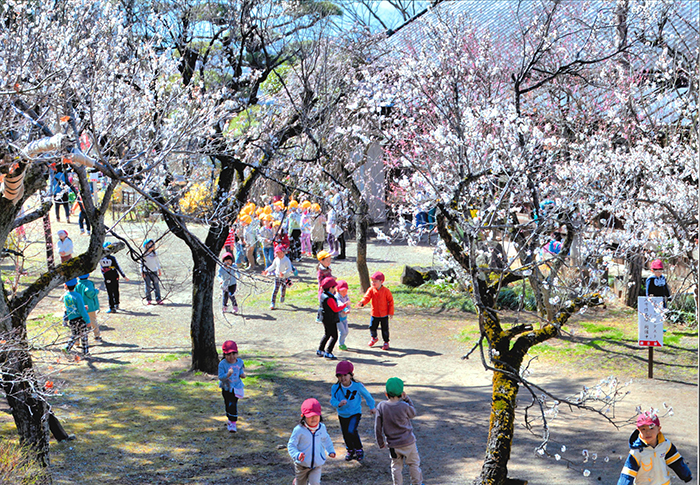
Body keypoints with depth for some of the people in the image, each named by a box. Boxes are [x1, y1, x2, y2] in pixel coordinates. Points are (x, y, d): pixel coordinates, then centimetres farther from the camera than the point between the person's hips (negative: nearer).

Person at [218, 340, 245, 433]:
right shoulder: (222, 364, -18)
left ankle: (233, 423, 8)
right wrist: (227, 375, -39)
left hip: (236, 388, 1)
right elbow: (220, 377, -21)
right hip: (226, 388, -1)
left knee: (233, 405, -4)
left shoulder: (240, 362, -5)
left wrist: (242, 374, -7)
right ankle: (230, 419, 24)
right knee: (228, 405, 7)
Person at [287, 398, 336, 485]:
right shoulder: (299, 430, -20)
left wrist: (331, 451, 11)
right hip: (302, 464, -2)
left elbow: (326, 439, 19)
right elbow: (291, 445, -16)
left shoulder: (322, 427, -4)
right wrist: (297, 455, -33)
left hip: (317, 464, 2)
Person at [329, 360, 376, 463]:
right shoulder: (335, 388, -14)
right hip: (342, 415, 3)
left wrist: (371, 407, 14)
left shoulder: (357, 386, -16)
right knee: (346, 435, 14)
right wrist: (339, 404, -37)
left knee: (351, 431, -23)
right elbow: (332, 401, -13)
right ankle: (350, 451, 43)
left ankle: (359, 450, 0)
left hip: (355, 413, -3)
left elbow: (367, 396, 1)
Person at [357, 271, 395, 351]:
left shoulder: (386, 290, -12)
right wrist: (362, 303, -39)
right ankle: (373, 338, 40)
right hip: (374, 314, 3)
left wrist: (391, 312, -6)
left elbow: (391, 301, -5)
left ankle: (386, 342, 23)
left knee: (385, 329, 6)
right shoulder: (371, 290, -6)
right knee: (372, 327, 11)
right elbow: (367, 297, -17)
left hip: (384, 314, -3)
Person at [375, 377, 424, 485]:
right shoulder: (404, 406, -19)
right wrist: (406, 399, 0)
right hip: (408, 442, -1)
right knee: (414, 463, 18)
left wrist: (381, 443, 7)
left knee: (396, 466, 17)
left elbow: (377, 427, -6)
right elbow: (413, 413, 6)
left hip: (392, 445, 2)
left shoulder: (381, 406, -11)